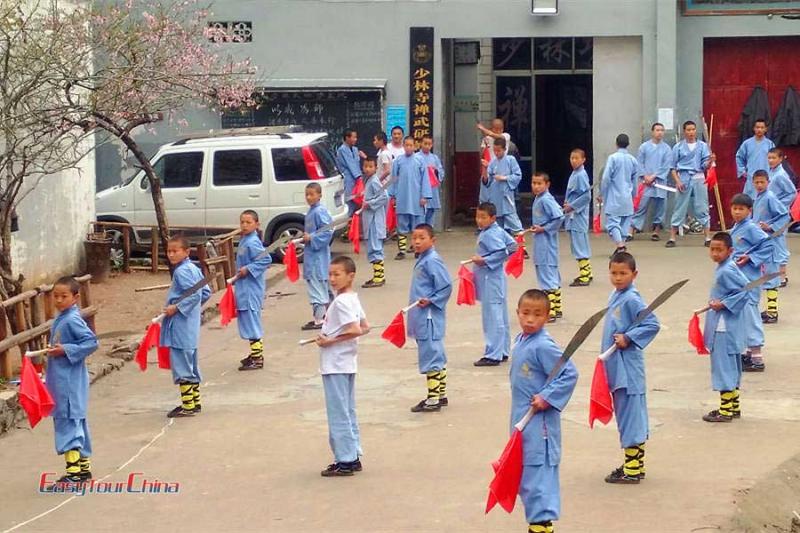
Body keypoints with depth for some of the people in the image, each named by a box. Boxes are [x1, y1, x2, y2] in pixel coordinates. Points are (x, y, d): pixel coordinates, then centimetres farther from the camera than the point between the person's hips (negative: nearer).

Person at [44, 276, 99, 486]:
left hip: (70, 381, -10)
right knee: (76, 423, 16)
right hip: (59, 380, 10)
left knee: (69, 423, -10)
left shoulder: (72, 320, -16)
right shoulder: (60, 318, 11)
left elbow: (91, 342, -21)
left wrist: (66, 350, -22)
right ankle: (84, 467, 25)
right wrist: (53, 350, 7)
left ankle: (73, 472, -11)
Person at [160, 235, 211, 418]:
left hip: (180, 327, -10)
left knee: (181, 366, -5)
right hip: (190, 327, 10)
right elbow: (206, 293, 16)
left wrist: (177, 308, -21)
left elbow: (195, 294, -25)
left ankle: (188, 406, -3)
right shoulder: (194, 269, 12)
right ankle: (194, 402, 25)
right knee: (190, 366, 17)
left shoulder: (181, 272, -16)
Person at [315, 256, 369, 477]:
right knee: (348, 412, 15)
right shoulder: (353, 299, 10)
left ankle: (345, 461, -1)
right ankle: (353, 457, 20)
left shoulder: (341, 302, -19)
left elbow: (355, 330, -28)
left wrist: (330, 341, -19)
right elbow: (365, 328, 15)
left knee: (338, 414, -4)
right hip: (347, 363, 10)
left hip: (335, 365, -10)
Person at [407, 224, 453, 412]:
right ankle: (441, 395, 24)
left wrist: (431, 301, -20)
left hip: (429, 317, -10)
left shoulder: (432, 261, -15)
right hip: (421, 317, 10)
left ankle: (434, 399, -3)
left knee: (431, 356, -6)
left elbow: (446, 287, -18)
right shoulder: (422, 260, 13)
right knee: (436, 356, 16)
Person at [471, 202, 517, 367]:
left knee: (492, 318, -8)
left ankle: (493, 355, -7)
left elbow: (502, 252, -28)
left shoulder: (490, 235, -17)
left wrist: (484, 260, -22)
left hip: (491, 281, -11)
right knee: (500, 318, 16)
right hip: (495, 281, 11)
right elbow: (512, 245, 19)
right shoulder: (498, 231, 12)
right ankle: (503, 352, 24)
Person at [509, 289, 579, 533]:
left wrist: (547, 398, -21)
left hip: (540, 421, -9)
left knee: (538, 474, -8)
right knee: (524, 475, 17)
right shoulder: (520, 341, 8)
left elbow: (570, 374, -20)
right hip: (521, 419, 9)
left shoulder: (544, 346, -18)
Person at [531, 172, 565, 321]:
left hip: (546, 243, -10)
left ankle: (550, 312, -6)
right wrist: (536, 228, 8)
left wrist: (543, 228, -18)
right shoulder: (538, 199, 11)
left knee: (547, 275, -8)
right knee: (553, 275, 16)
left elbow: (559, 217, -24)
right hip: (540, 243, 10)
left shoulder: (546, 200, -17)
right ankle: (557, 308, 26)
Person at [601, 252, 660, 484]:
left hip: (628, 368, -10)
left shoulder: (632, 299, -15)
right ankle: (635, 464, 26)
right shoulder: (615, 297, 12)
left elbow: (652, 324, -21)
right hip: (615, 368, 10)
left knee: (630, 417, -4)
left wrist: (628, 338, -21)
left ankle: (632, 470, 1)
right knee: (627, 415, 16)